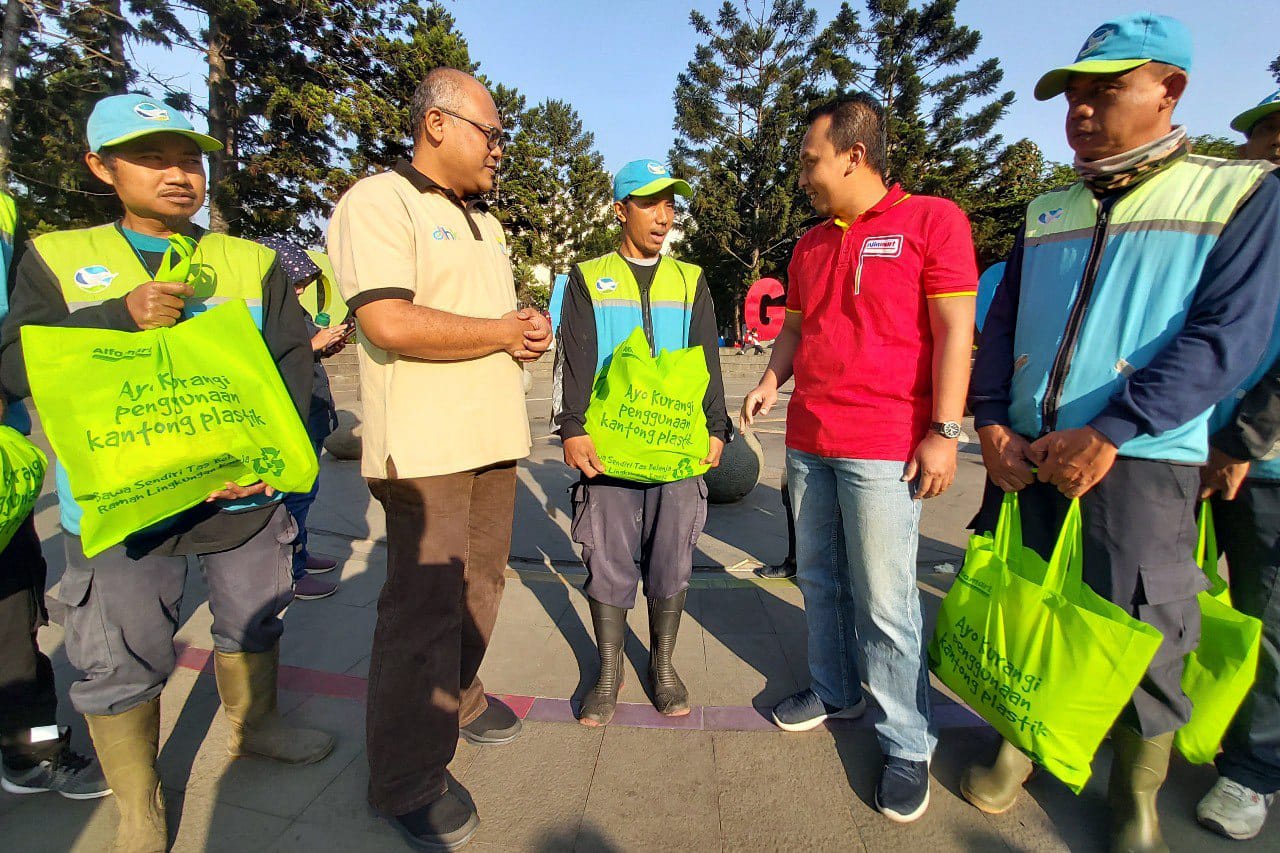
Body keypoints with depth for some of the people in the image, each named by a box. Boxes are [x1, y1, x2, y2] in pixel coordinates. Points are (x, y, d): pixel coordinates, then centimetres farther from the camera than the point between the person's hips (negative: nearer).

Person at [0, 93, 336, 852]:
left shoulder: (254, 262, 4)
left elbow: (294, 358, -3)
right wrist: (121, 318, -18)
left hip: (248, 488, 2)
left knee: (255, 620, 19)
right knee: (123, 659, 7)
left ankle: (254, 724, 46)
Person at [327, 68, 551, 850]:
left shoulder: (483, 221, 20)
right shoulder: (377, 202, -8)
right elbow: (390, 324, -22)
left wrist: (528, 328, 2)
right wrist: (503, 332, -12)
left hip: (495, 437, 9)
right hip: (425, 447, -8)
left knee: (479, 586, 17)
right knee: (426, 603, -2)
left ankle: (457, 698, 38)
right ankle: (409, 782, 16)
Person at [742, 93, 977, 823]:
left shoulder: (931, 220, -3)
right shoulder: (810, 245, 16)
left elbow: (954, 332, -8)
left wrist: (944, 432, -14)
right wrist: (771, 380, 5)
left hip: (883, 446, -6)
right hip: (807, 440, 7)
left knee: (884, 603, -1)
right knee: (820, 578, 15)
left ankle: (908, 744, 19)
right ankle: (835, 692, 34)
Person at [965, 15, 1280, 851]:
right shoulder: (1045, 212, 14)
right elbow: (1002, 326, 9)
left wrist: (1107, 434, -20)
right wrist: (992, 423, -6)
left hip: (1140, 459, -3)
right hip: (1025, 453, 4)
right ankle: (1018, 737, 34)